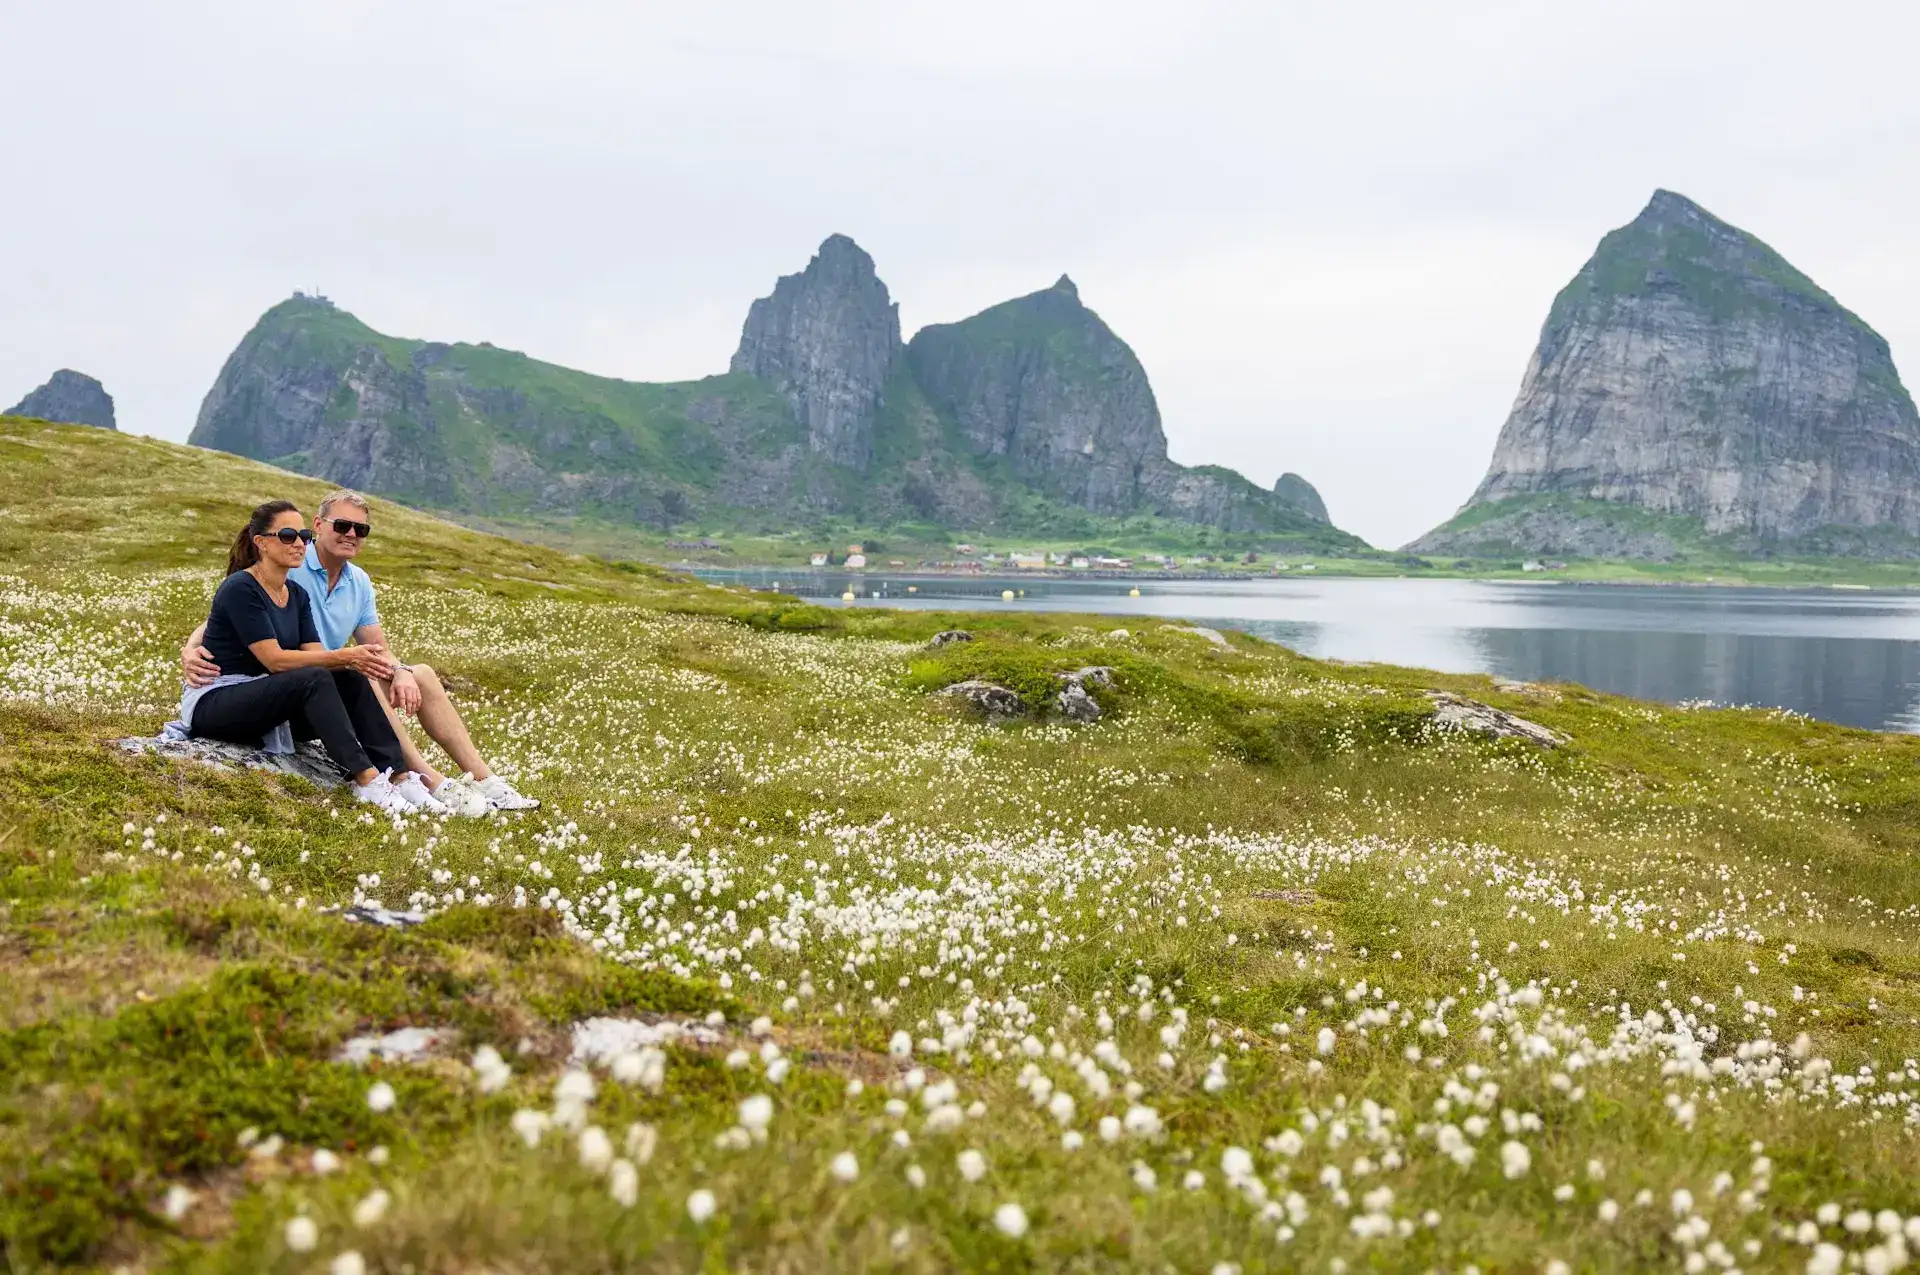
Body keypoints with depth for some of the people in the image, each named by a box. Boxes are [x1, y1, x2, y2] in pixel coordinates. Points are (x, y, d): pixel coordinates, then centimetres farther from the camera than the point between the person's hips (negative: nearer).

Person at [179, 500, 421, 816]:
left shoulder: (297, 594, 11)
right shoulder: (240, 589, -15)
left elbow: (315, 656, -1)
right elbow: (275, 660, -22)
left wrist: (355, 661, -22)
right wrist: (345, 656, -26)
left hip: (266, 706, 8)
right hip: (212, 704, -8)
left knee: (351, 680, -12)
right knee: (313, 679, -31)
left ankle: (396, 773, -23)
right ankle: (366, 780, -38)